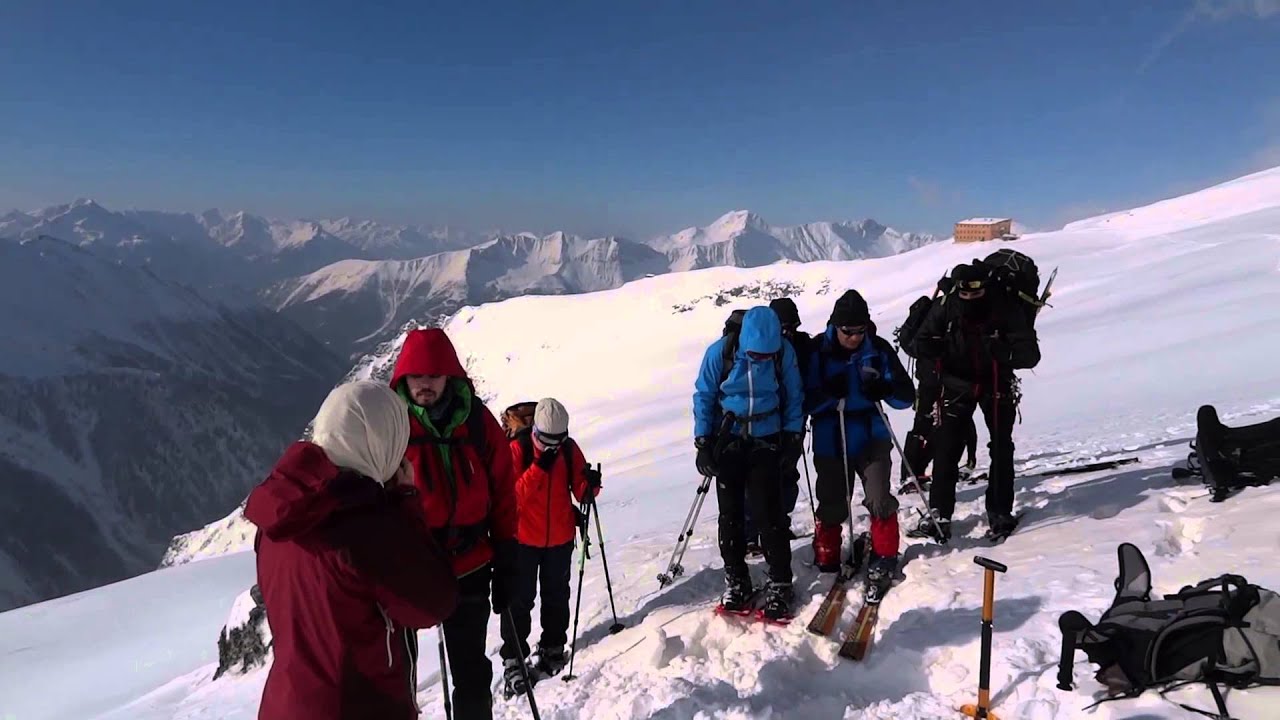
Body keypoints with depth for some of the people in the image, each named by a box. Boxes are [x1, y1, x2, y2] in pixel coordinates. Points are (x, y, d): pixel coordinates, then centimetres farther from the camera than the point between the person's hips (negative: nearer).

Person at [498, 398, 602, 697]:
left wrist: (589, 484, -26)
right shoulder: (517, 449, -15)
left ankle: (553, 647, 33)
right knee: (520, 599, 2)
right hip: (524, 538, -3)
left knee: (556, 595, 16)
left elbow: (580, 492, -3)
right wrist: (539, 468, -31)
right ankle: (513, 660, 13)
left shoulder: (569, 449, -5)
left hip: (561, 537, 3)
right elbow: (512, 495, -22)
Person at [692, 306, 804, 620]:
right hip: (728, 442, 1)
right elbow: (703, 396, -5)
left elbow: (793, 396, 3)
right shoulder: (720, 351, -15)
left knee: (768, 513, -3)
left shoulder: (784, 352, -12)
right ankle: (735, 580, 23)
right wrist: (702, 441, -8)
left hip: (766, 443, -1)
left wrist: (793, 434, 0)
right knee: (730, 514, 8)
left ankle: (779, 583, 12)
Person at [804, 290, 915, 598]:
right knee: (832, 508, 8)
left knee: (879, 500, -12)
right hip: (830, 443, 0)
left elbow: (907, 396, -4)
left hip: (871, 438, 1)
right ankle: (827, 565, 29)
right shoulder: (817, 351, -8)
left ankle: (883, 561, 9)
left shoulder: (879, 349, -4)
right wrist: (829, 393, -28)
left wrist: (884, 388, -25)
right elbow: (805, 401, -9)